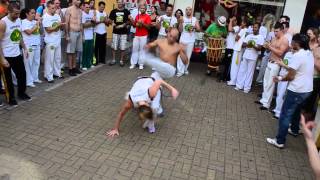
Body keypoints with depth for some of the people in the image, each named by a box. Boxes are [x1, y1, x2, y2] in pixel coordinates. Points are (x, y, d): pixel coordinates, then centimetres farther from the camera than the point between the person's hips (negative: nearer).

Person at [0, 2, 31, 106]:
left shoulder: (18, 20, 3)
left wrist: (25, 48, 11)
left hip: (17, 54, 6)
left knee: (22, 74, 16)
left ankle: (21, 93, 35)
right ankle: (11, 98, 22)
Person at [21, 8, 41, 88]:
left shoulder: (35, 21, 12)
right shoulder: (24, 22, -8)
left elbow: (40, 31, 17)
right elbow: (29, 32, -19)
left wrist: (39, 24, 2)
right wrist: (36, 25, -9)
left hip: (37, 44, 7)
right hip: (29, 45, -7)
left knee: (36, 62, 13)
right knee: (28, 63, -1)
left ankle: (35, 78, 25)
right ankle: (29, 81, 4)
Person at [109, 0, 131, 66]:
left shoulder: (126, 11, 2)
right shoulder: (113, 11, 4)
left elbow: (129, 21, 3)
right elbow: (110, 20, 8)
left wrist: (125, 24, -14)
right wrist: (112, 23, -13)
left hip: (124, 32, -1)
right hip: (115, 32, 1)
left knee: (122, 48, 3)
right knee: (114, 47, 5)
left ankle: (121, 60, 15)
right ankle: (113, 60, 17)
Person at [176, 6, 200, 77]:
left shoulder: (195, 19, 4)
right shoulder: (182, 18, 2)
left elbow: (199, 29, 1)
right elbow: (180, 30, -1)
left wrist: (195, 27, -19)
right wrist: (181, 22, -15)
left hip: (191, 41, 1)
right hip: (183, 40, -1)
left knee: (188, 56, 8)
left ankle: (185, 69, 23)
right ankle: (180, 71, -3)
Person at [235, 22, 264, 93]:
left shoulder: (260, 37, -2)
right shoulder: (249, 36, 12)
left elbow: (259, 48, -9)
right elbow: (243, 44, 9)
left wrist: (253, 46, -27)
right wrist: (247, 44, -12)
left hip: (253, 57, -4)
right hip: (245, 56, 4)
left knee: (250, 72, 0)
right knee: (242, 70, 7)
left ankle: (247, 87, 7)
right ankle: (239, 85, 16)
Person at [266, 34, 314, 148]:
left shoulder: (297, 55, -20)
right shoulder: (309, 54, 8)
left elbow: (291, 76, -19)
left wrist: (280, 79, -2)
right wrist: (283, 65, 18)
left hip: (297, 91, -9)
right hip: (307, 90, 9)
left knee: (285, 115, -3)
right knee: (296, 111, 29)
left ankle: (279, 141, 0)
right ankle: (294, 130, 49)